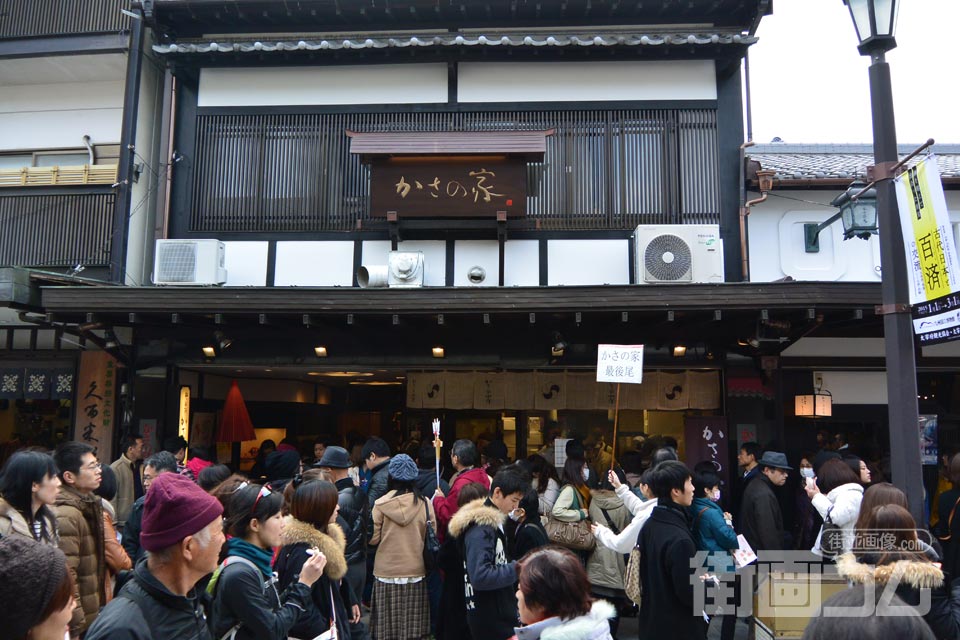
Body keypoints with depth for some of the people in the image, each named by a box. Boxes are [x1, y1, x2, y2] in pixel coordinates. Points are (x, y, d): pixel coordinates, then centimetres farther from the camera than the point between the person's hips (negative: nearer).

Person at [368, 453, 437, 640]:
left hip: (386, 572, -1)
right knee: (413, 625, 9)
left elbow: (373, 539, -4)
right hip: (416, 571, 1)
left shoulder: (381, 504, -9)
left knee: (388, 624, 9)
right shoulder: (425, 504, -6)